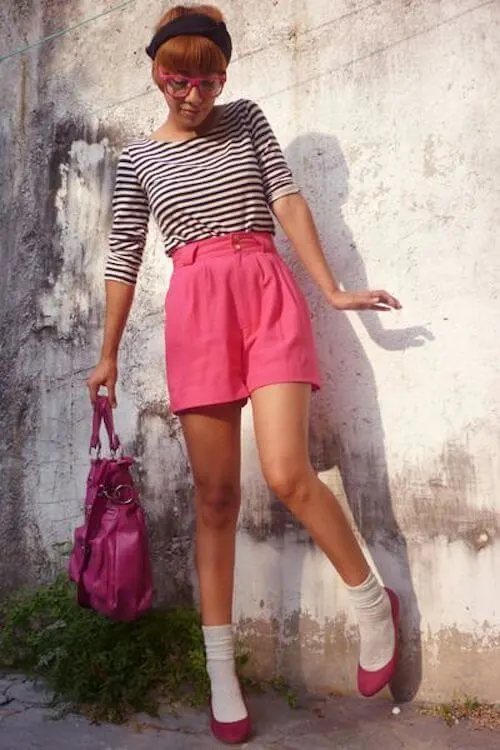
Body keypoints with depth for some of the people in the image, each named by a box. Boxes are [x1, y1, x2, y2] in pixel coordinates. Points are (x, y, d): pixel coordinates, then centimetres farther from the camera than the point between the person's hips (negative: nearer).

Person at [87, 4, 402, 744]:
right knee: (215, 495, 0)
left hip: (267, 292, -1)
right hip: (194, 307, 1)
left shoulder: (247, 119, 17)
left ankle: (374, 601, 10)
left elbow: (288, 199, 8)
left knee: (287, 473, -16)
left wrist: (331, 289, -2)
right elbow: (125, 255, 14)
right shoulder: (139, 156, 17)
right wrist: (109, 354, 13)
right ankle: (222, 671, 13)